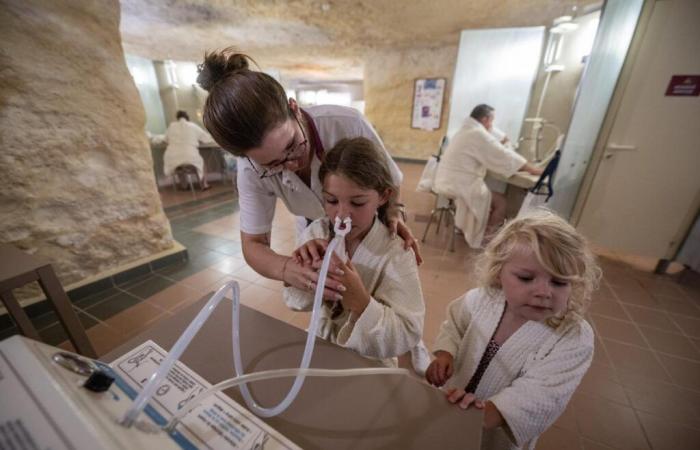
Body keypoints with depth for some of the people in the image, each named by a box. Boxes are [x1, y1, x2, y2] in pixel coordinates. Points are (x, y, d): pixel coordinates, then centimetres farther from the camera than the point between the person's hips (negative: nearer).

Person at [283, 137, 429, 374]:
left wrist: (359, 300, -36)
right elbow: (294, 302, -5)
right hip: (325, 347, 3)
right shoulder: (316, 232, -11)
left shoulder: (396, 254, -22)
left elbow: (407, 337, -22)